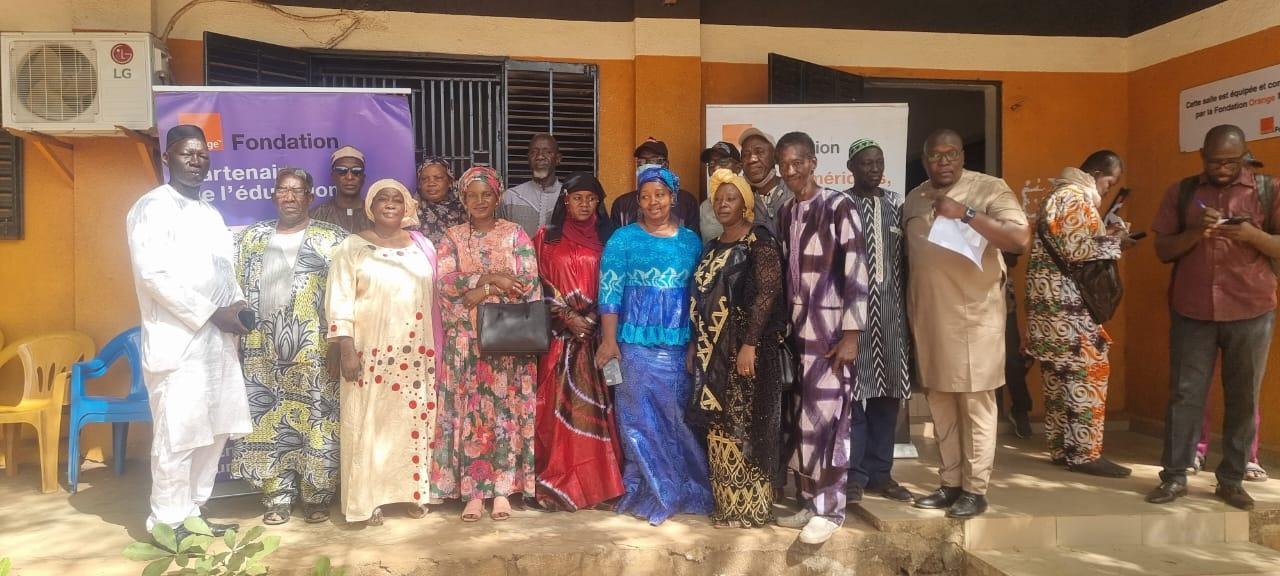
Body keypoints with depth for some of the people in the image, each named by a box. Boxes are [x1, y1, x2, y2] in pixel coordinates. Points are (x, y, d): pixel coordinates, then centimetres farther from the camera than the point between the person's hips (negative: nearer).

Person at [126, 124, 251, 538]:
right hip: (177, 340, -8)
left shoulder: (210, 213, 19)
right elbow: (154, 275, -17)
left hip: (218, 338, 8)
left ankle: (192, 511, 24)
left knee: (215, 430, 11)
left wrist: (237, 303, 1)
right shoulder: (152, 207, -6)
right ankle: (168, 523, 10)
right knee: (177, 434, -3)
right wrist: (212, 313, -16)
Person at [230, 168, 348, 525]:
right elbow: (238, 292, 13)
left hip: (314, 352, -3)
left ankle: (316, 495, 13)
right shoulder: (251, 239, 12)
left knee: (316, 421, 0)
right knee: (268, 422, 6)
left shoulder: (332, 240, 2)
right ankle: (278, 496, 18)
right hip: (263, 352, 3)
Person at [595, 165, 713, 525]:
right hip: (636, 343, -2)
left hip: (679, 344, 3)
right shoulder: (623, 239, 1)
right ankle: (647, 492, 13)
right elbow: (610, 291, -4)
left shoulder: (691, 241, 10)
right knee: (640, 416, 1)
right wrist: (609, 340, -11)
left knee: (677, 417, 8)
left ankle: (679, 489, 23)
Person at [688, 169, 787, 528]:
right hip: (714, 351, 7)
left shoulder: (760, 243, -7)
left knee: (744, 426, -3)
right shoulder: (712, 248, 16)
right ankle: (727, 503, 21)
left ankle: (748, 507, 8)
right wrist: (696, 344, 13)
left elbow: (767, 295, -16)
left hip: (745, 349, -7)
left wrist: (749, 345, -22)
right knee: (720, 427, 10)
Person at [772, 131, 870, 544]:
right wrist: (784, 325, 9)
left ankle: (830, 508, 9)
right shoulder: (785, 213, 11)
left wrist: (852, 333, -15)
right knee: (803, 416, 8)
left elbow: (857, 273, -12)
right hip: (797, 326, 6)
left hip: (831, 328, -6)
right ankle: (811, 501, 19)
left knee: (827, 416, -3)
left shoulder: (839, 206, -8)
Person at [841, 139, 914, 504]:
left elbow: (906, 258, 12)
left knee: (888, 391, 7)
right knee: (853, 389, -2)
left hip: (892, 311, 4)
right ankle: (854, 473, 9)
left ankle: (880, 472, 18)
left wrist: (909, 308, 7)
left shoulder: (897, 204, 13)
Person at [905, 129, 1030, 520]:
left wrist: (965, 213, -21)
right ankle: (951, 483, 21)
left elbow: (1020, 239, -16)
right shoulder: (914, 200, 12)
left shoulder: (989, 189, -4)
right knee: (940, 403, 10)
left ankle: (975, 489, 11)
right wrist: (909, 312, 12)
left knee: (976, 403, 1)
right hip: (929, 317, 5)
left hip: (974, 315, -5)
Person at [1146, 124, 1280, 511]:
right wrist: (1196, 232, -14)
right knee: (1185, 393, 2)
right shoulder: (1181, 192, 7)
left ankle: (1232, 480, 15)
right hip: (1192, 311, 0)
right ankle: (1174, 477, 7)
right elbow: (1162, 250, 3)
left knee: (1243, 398, 5)